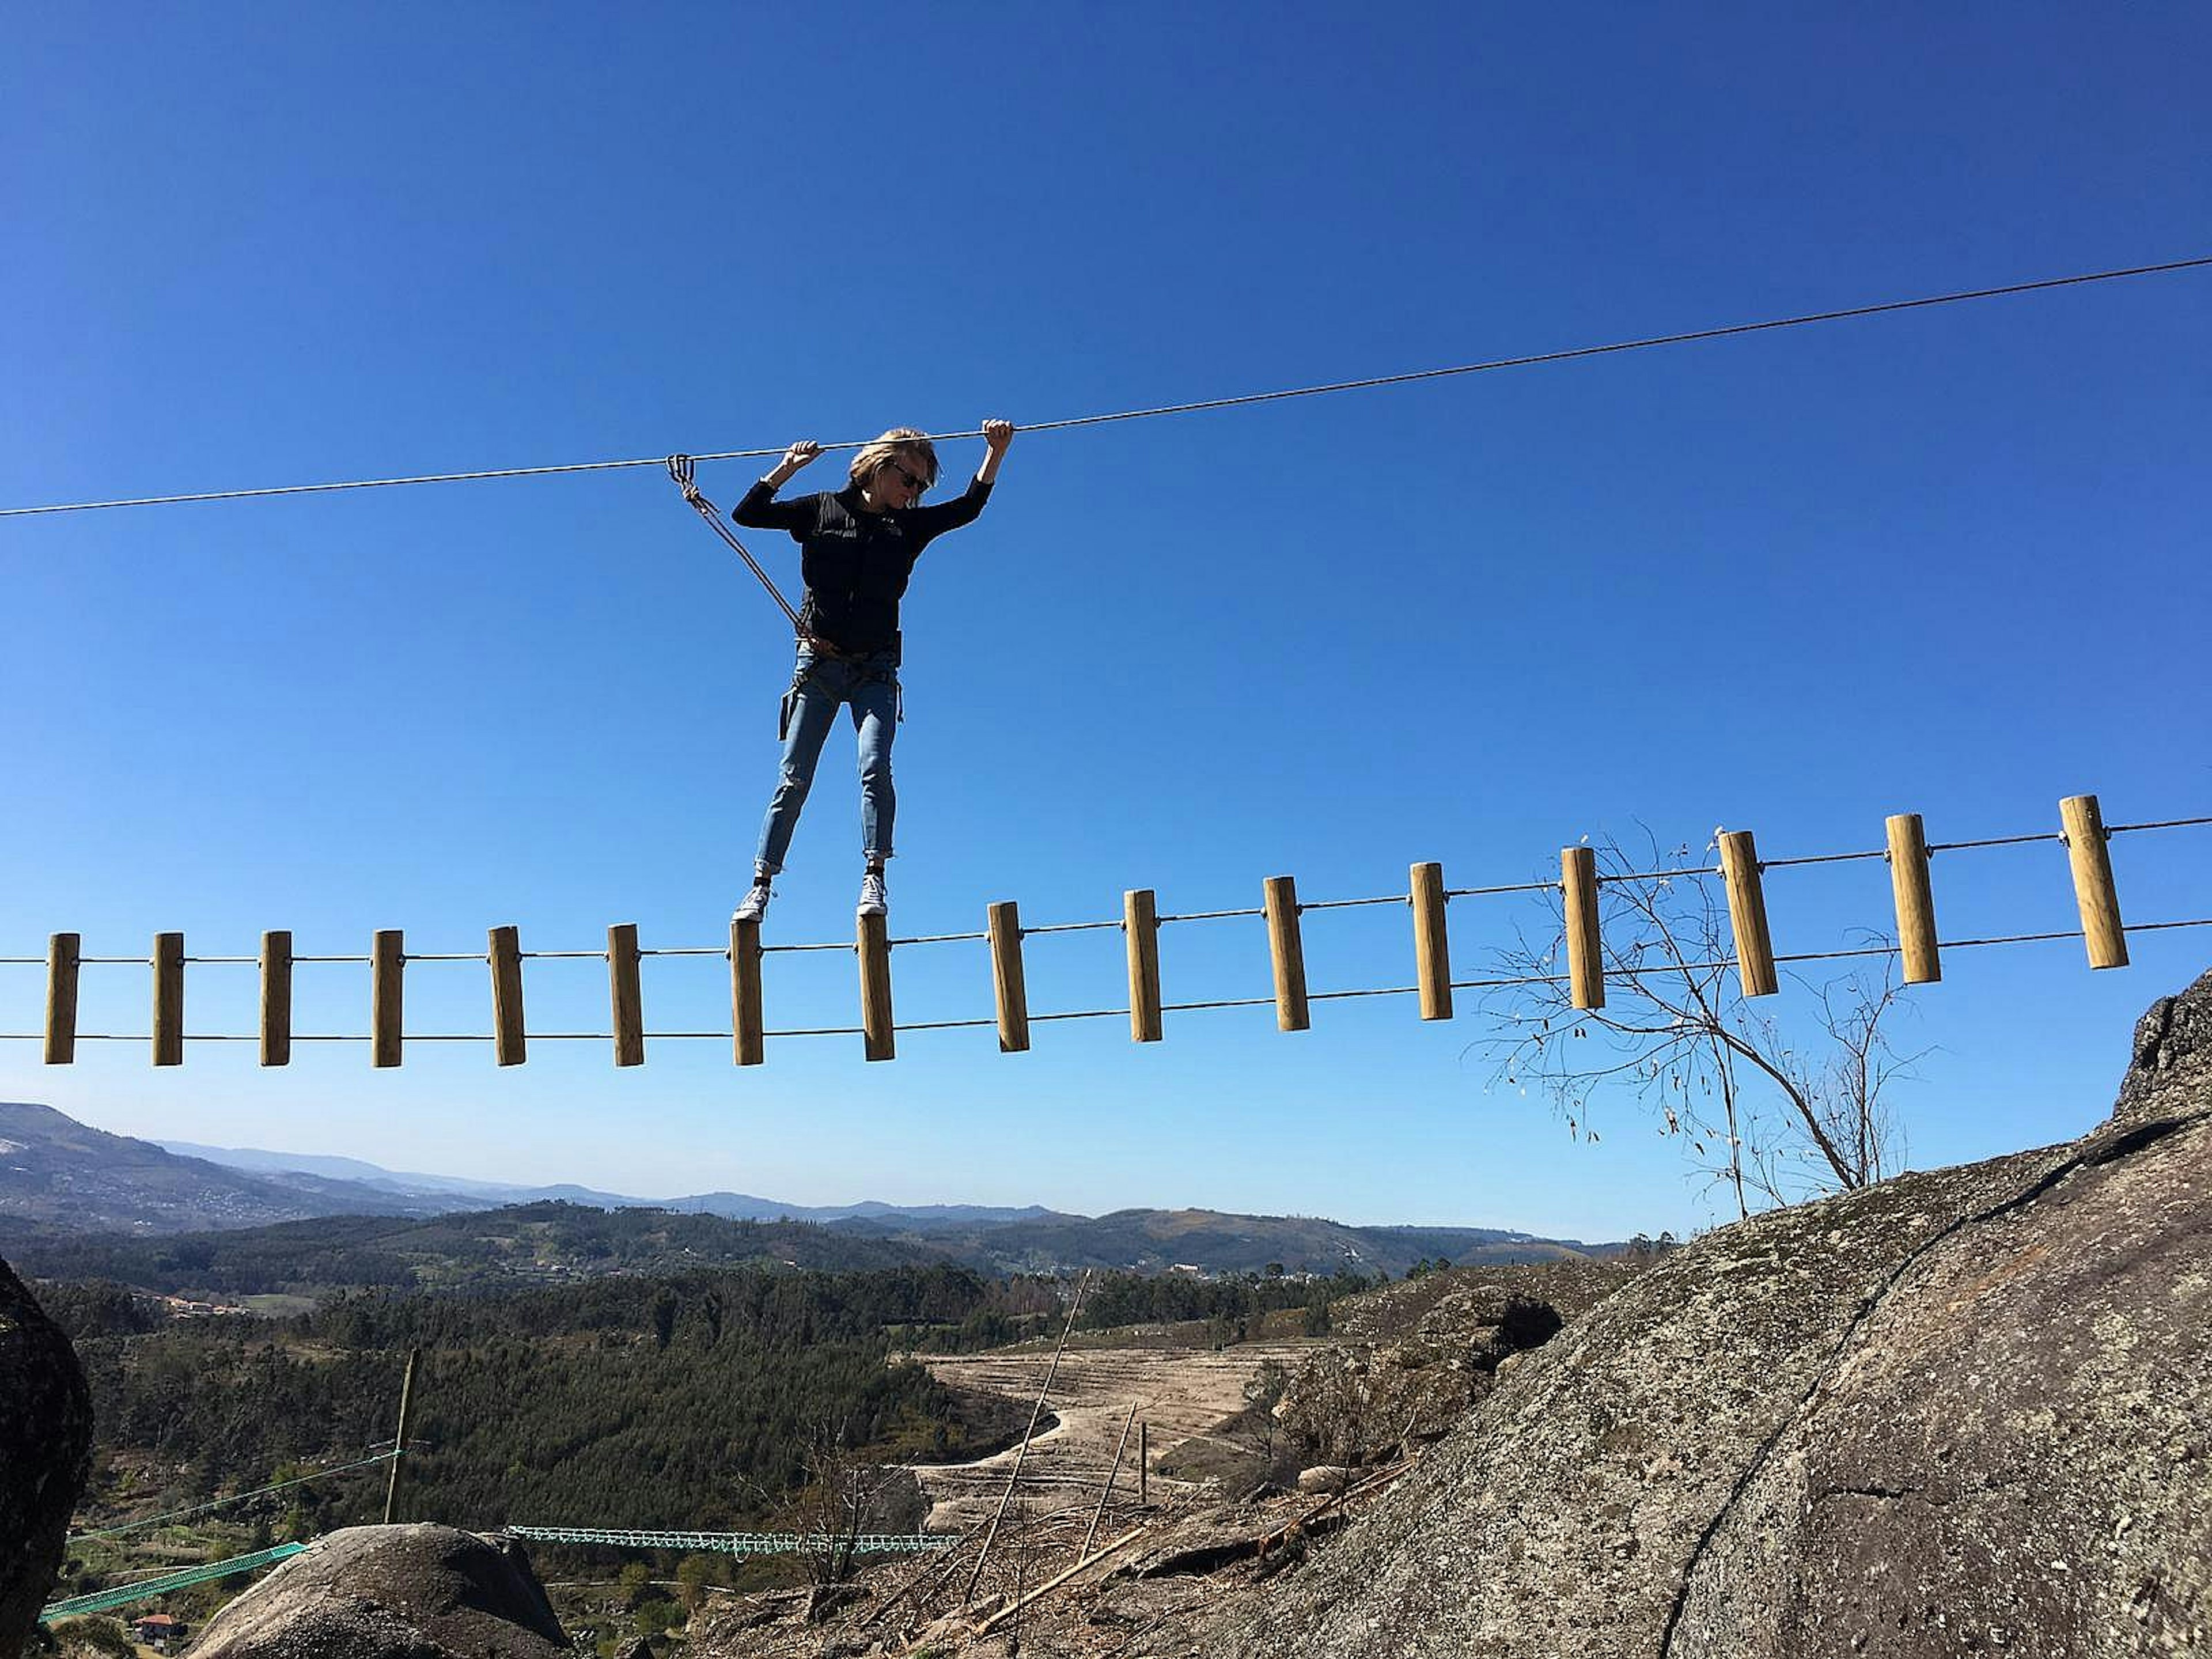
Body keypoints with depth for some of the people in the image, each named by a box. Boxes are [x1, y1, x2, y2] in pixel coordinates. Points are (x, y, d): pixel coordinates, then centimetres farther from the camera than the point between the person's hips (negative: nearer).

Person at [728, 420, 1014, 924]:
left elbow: (968, 508, -3)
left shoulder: (908, 526, 7)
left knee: (875, 766, -20)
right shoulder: (823, 510, 4)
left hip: (874, 669, 1)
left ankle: (874, 880, -17)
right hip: (818, 661, -1)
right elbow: (747, 514, 2)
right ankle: (761, 887, 4)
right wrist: (788, 468, -7)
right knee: (793, 779, -1)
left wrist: (996, 452, -13)